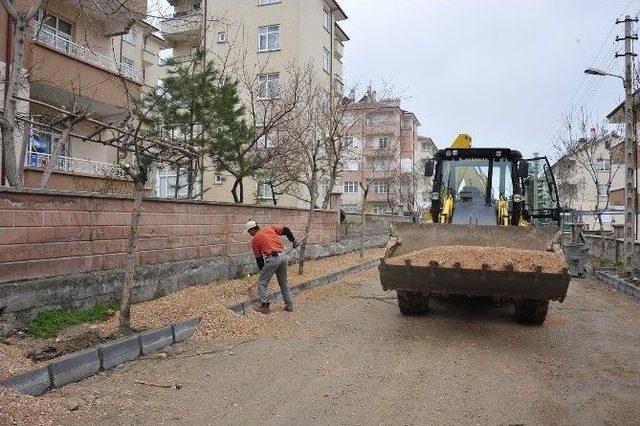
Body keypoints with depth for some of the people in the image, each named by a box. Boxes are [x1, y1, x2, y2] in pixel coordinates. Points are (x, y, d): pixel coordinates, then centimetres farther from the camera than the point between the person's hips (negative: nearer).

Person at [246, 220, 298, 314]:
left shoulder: (254, 239, 7)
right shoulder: (270, 229, 17)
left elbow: (258, 258, 11)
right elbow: (286, 230, 15)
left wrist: (262, 270, 22)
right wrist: (293, 241, 22)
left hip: (272, 258, -6)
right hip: (283, 256, 6)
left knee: (262, 283, 7)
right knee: (284, 282, 19)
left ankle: (264, 306, 4)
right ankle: (289, 305, 21)